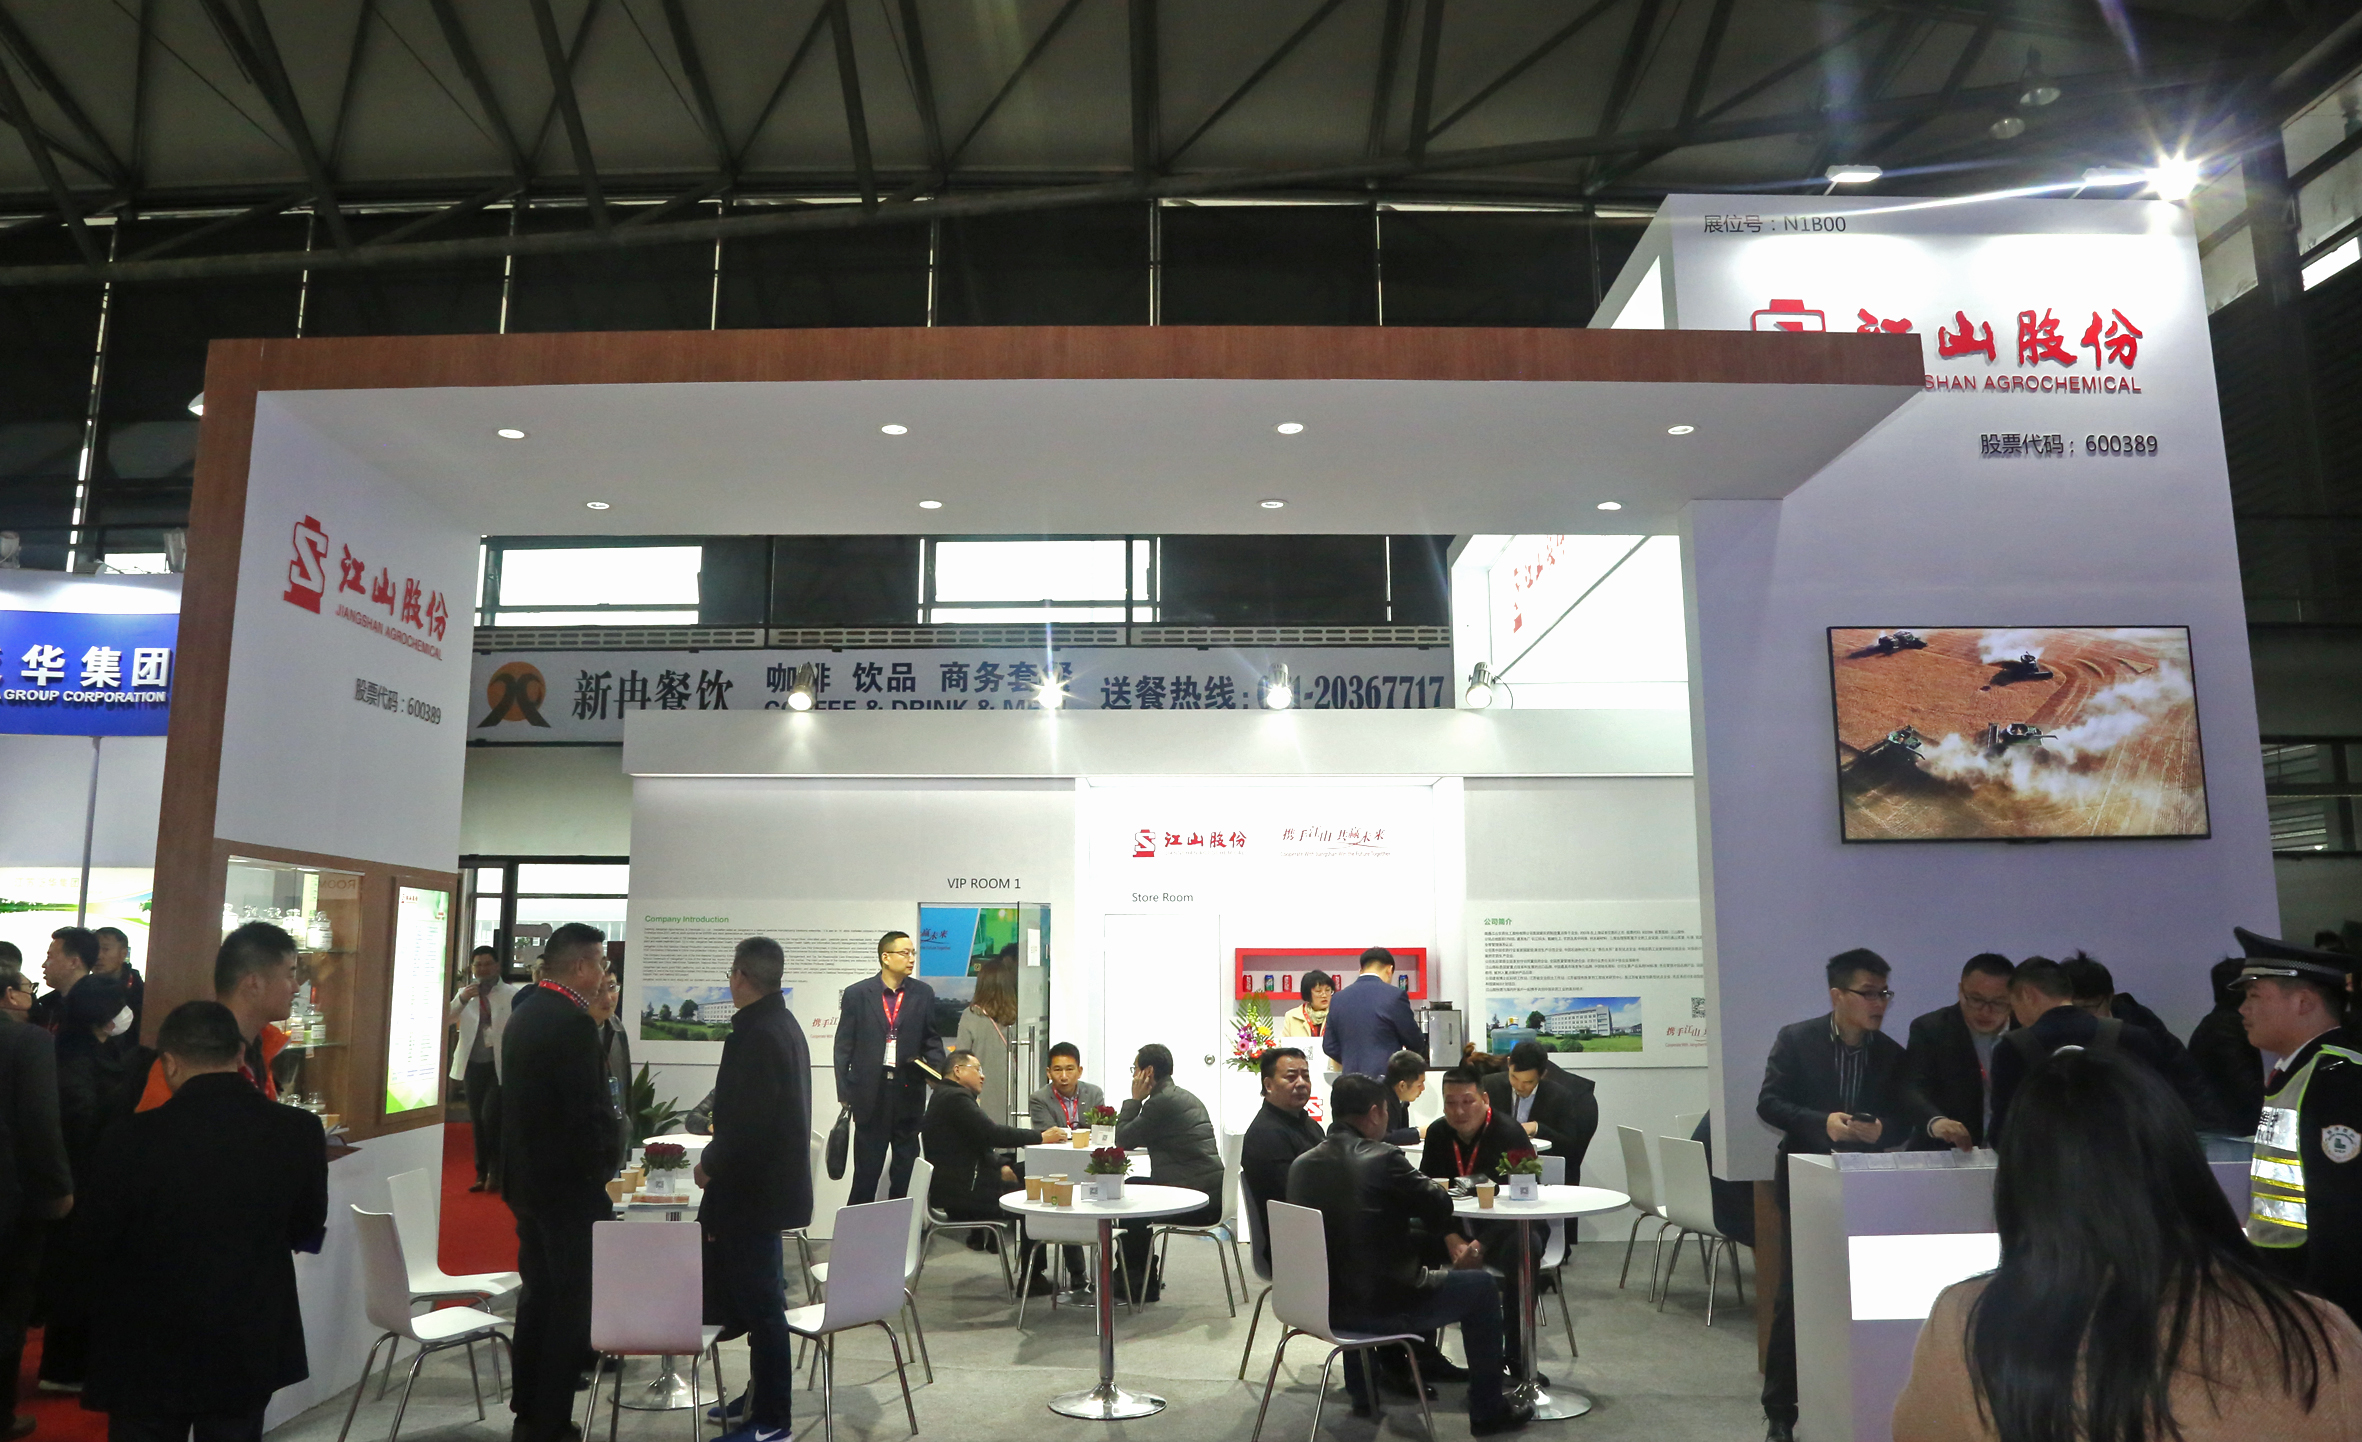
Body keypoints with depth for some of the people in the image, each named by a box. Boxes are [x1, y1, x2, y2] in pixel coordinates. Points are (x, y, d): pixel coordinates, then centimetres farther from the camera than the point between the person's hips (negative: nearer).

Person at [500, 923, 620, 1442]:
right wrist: (603, 1167, -7)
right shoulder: (574, 1022, -20)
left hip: (526, 1178, 9)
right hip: (568, 1184, -9)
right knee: (572, 1302, 0)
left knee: (538, 1294, 17)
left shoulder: (523, 1013, 8)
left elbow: (525, 1097, 13)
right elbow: (591, 1110, -23)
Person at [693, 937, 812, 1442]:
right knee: (758, 1293, 19)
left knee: (757, 1300, -2)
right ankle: (761, 1396, 30)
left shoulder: (754, 1035, -21)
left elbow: (746, 1121, -25)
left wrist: (711, 1165, -10)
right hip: (776, 1177, 10)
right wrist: (720, 1156, 15)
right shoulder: (784, 1023, 10)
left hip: (751, 1187, -10)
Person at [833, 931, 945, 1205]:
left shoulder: (923, 994, 5)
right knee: (866, 1170, 4)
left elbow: (932, 1040, 11)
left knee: (907, 1169, 7)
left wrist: (936, 1070, -8)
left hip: (909, 1092, 2)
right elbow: (844, 1047, 1)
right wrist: (844, 1093, -3)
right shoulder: (857, 994, 0)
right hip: (870, 1093, -2)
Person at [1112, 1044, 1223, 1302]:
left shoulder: (1162, 1102, -15)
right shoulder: (1183, 1097, 16)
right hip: (1211, 1195, 9)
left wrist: (1135, 1099, -2)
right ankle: (1143, 1277, 29)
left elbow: (1123, 1140, -8)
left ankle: (1141, 1284, 20)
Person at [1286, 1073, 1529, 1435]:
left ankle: (1362, 1393, 47)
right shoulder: (1383, 1159, -19)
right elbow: (1440, 1205, -5)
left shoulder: (1301, 1164, -1)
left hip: (1323, 1304, 6)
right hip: (1385, 1305, -6)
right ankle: (1488, 1411, 24)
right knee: (1481, 1286, 14)